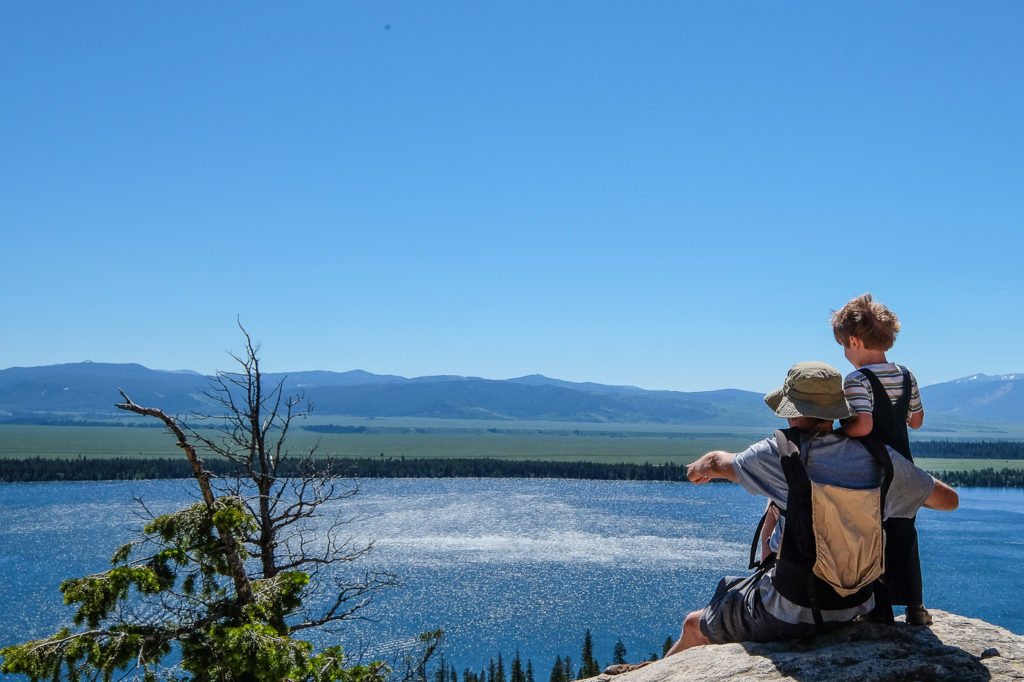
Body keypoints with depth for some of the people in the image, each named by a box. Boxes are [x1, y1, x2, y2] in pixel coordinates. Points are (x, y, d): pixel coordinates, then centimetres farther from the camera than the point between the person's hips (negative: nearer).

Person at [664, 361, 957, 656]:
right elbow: (949, 499, 8)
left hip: (792, 612, -5)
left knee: (695, 625, 20)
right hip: (855, 607, 6)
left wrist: (699, 468, 26)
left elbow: (718, 463, 2)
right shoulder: (880, 458, -7)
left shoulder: (784, 452, -18)